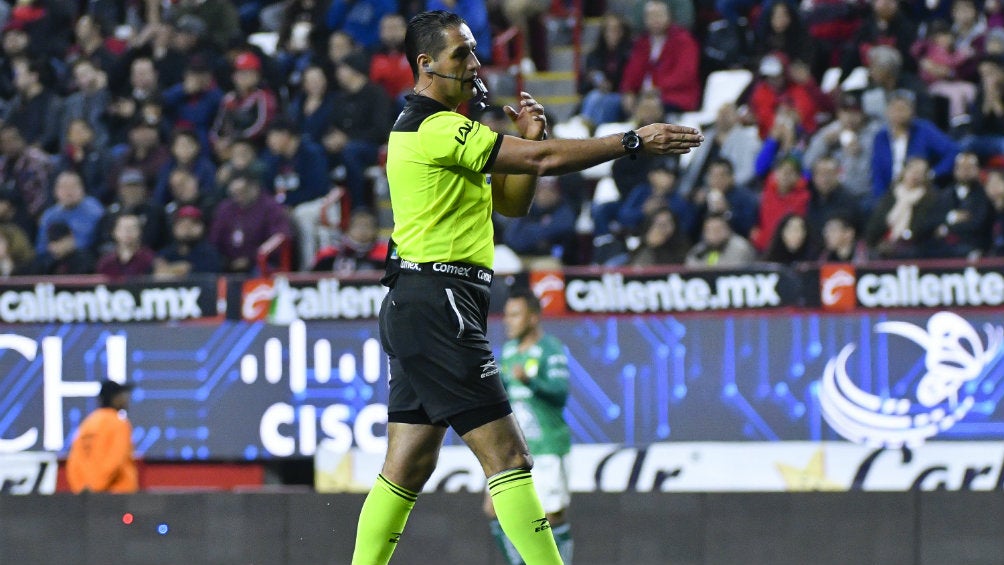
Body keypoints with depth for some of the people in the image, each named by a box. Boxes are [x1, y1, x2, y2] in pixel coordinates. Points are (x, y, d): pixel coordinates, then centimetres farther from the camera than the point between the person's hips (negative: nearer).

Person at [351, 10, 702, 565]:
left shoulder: (438, 130, 20)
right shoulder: (439, 129, -13)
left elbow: (510, 203, 21)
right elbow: (545, 160, -19)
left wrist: (527, 140, 5)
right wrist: (635, 141, -15)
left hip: (413, 308, 11)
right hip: (438, 304, -11)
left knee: (407, 467, 10)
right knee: (506, 456, -12)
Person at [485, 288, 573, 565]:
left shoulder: (551, 350, -11)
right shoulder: (509, 350, 13)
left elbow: (560, 393, -24)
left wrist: (528, 380, -39)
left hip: (547, 447, -7)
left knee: (553, 515, -4)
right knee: (494, 510, 0)